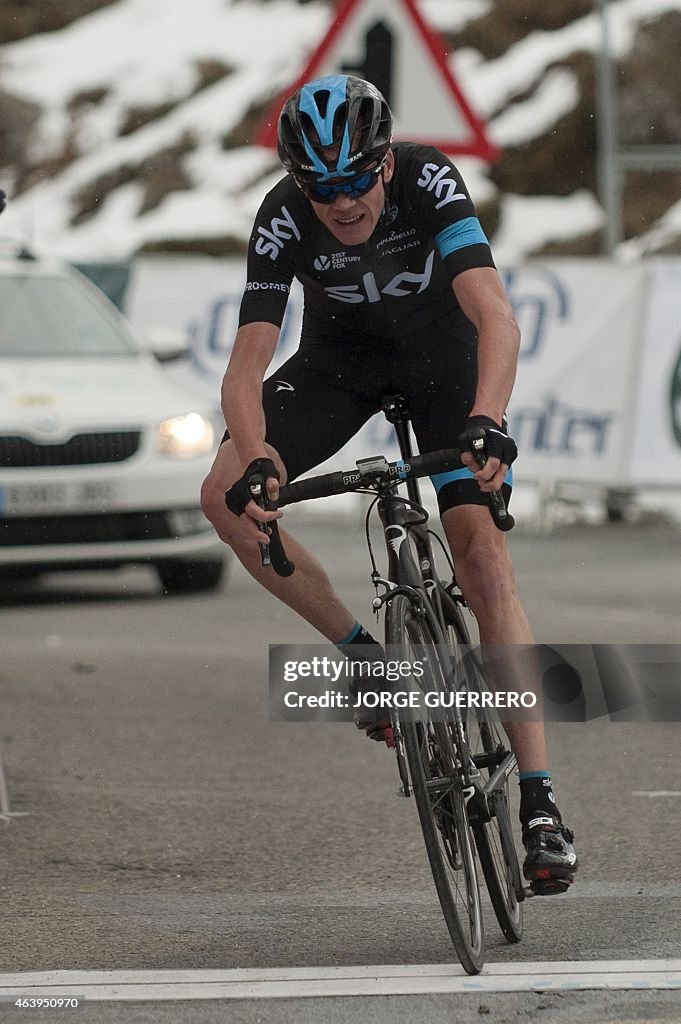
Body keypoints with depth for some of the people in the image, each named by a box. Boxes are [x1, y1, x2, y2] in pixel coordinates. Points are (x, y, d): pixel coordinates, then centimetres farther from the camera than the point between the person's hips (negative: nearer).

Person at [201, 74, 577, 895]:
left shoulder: (428, 181, -33)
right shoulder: (284, 220, -28)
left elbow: (495, 315, -42)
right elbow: (245, 369, -31)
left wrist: (486, 423, -60)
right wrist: (256, 461, -50)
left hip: (442, 346, -2)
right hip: (342, 354, 2)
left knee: (483, 556, -17)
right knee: (225, 498, -19)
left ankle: (538, 803, -18)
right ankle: (360, 650, -1)